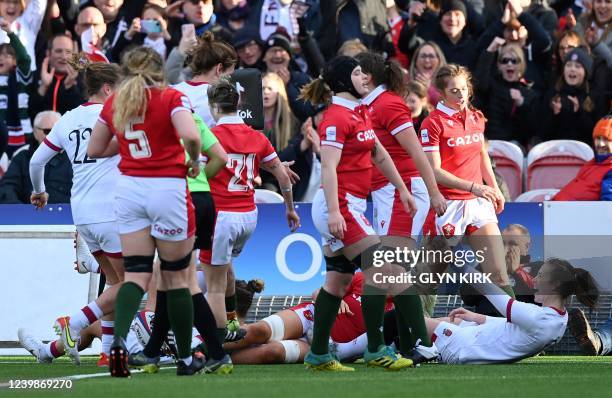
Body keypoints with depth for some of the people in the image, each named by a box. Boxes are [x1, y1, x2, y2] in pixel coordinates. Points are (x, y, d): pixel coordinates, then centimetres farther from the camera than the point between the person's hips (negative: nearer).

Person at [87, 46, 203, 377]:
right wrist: (194, 161, -4)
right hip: (167, 187, -3)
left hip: (129, 187, 3)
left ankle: (118, 341, -23)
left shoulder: (114, 102, 6)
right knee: (175, 277, 8)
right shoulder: (171, 98, -7)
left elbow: (94, 149, 13)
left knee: (136, 274, 3)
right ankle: (186, 359, 17)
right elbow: (190, 136, -23)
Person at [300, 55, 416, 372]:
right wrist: (334, 212, -28)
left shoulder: (359, 114, 16)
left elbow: (380, 155, 26)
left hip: (350, 207, 10)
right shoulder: (336, 117, -14)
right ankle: (376, 350, -9)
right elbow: (328, 168, -21)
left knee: (338, 280, 10)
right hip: (340, 205, -10)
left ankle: (318, 355, 13)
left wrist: (402, 189, 29)